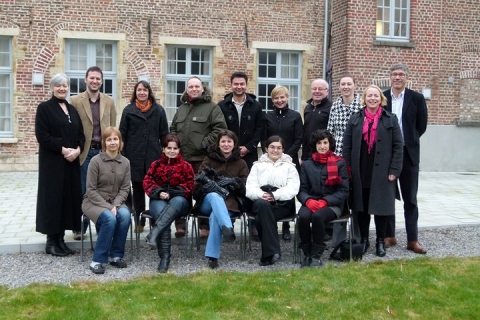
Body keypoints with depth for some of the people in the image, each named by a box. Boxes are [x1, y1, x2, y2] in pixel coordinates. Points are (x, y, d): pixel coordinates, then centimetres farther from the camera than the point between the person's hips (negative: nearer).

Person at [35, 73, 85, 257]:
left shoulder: (72, 109, 15)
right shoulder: (44, 108, -3)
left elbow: (81, 134, 12)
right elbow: (42, 136, -11)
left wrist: (77, 149, -7)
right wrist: (62, 149, -18)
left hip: (72, 161, 6)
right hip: (52, 161, -6)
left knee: (68, 196, 5)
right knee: (53, 197, -2)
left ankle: (60, 239, 14)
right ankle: (51, 241, 6)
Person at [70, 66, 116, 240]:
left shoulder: (109, 101, 8)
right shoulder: (75, 101, 0)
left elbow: (112, 128, 8)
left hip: (103, 151, 2)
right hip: (84, 152, -2)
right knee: (82, 191, 4)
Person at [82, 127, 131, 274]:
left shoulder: (125, 162, 0)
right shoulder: (96, 161, -11)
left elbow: (125, 189, 1)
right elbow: (91, 190, -11)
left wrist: (115, 205, -16)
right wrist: (107, 206, -19)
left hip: (116, 202, 3)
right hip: (93, 202, -3)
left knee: (125, 215, -29)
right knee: (110, 218, -33)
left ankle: (116, 255, -12)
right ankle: (97, 260, -19)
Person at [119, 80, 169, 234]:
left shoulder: (158, 110, 6)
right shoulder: (129, 110, 6)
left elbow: (164, 134, 6)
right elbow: (122, 134, 5)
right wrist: (122, 156, -1)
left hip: (154, 155, 0)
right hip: (134, 156, 1)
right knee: (137, 189, 7)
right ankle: (139, 221, 16)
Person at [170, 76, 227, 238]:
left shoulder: (212, 107, -2)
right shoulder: (182, 108, 18)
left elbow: (219, 129, -11)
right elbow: (173, 128, 24)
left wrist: (204, 144, -14)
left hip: (202, 158, -5)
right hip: (181, 157, 6)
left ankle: (205, 226, 9)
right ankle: (180, 225, 17)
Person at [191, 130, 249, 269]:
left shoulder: (241, 163, 13)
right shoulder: (209, 160, 12)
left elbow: (244, 189, 3)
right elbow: (198, 185, 4)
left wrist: (229, 182, -14)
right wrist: (214, 186, -16)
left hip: (229, 203, 0)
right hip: (208, 201, 0)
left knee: (215, 215, -35)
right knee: (215, 196, -37)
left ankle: (213, 256, -38)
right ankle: (227, 228, -60)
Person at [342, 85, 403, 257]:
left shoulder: (390, 119, 2)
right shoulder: (355, 119, 6)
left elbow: (398, 146, -1)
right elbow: (347, 145, 5)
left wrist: (394, 170, -8)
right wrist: (347, 169, -1)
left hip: (381, 172, -2)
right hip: (360, 172, 2)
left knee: (380, 206, 4)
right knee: (362, 207, 9)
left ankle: (380, 241, 18)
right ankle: (363, 239, 22)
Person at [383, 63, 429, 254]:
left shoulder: (417, 98, 1)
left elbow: (421, 125, 5)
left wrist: (409, 140, 4)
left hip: (409, 153, -1)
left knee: (410, 198, 4)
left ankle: (412, 240, 9)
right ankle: (389, 236, 20)